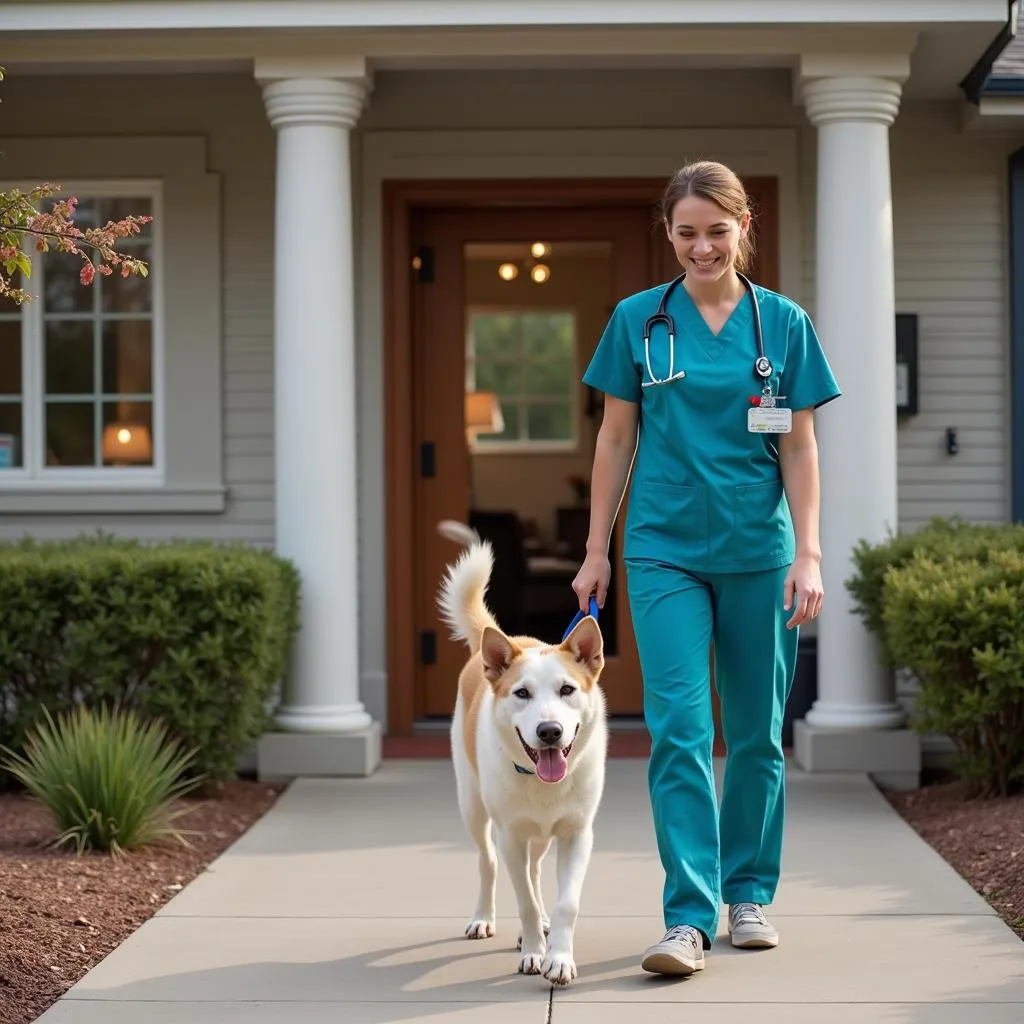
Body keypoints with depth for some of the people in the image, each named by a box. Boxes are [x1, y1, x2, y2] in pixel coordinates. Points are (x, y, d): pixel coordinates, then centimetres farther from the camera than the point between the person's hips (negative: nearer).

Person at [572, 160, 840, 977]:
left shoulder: (784, 323, 2)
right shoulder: (638, 320, 2)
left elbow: (800, 450, 3)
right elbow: (616, 441, 7)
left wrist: (808, 555, -4)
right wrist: (595, 552, 6)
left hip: (758, 553, 1)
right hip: (666, 550, -1)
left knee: (757, 732, 9)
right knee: (679, 728, -11)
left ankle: (748, 894, 24)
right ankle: (689, 917, -12)